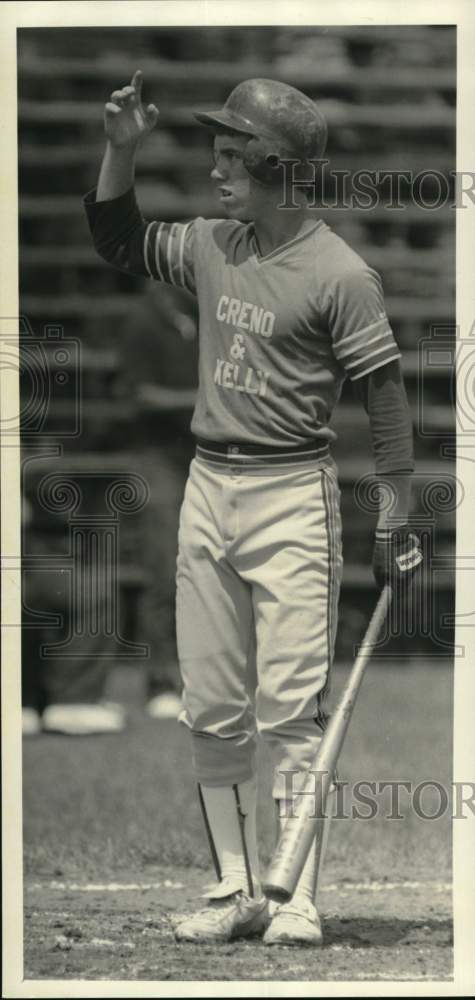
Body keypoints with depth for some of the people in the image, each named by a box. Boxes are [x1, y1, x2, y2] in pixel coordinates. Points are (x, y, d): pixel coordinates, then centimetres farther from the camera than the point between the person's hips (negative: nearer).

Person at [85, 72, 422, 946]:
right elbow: (117, 241, 21)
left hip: (291, 495, -7)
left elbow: (385, 397, -9)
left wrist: (395, 523, -9)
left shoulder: (339, 274, -11)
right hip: (207, 488, 7)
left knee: (290, 709, -9)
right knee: (210, 708, 7)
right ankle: (235, 891, 14)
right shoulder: (212, 248, 8)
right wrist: (121, 151, 5)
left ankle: (298, 900, -7)